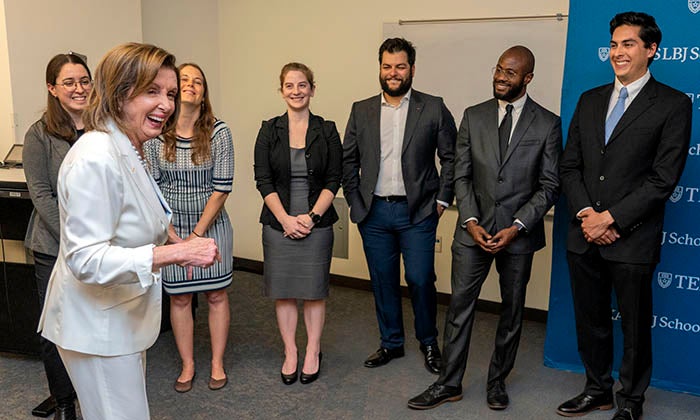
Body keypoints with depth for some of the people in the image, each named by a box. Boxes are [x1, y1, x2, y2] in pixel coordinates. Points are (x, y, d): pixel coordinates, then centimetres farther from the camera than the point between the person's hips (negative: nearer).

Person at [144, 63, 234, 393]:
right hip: (172, 227, 1)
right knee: (179, 297, 10)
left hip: (212, 226, 0)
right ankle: (187, 365, 27)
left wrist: (197, 235, -12)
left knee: (216, 294, 9)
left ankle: (217, 363, 26)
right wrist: (173, 236, -10)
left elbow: (222, 188, -10)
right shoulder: (155, 134, -7)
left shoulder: (218, 132, -10)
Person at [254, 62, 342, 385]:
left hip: (316, 223, 0)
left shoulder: (326, 131, 2)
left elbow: (333, 180, -1)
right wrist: (285, 219, -11)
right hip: (278, 223, 1)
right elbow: (263, 180, -2)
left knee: (314, 289, 7)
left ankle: (313, 353, 23)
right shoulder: (269, 130, 2)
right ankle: (290, 353, 22)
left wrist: (312, 216, -12)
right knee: (283, 289, 7)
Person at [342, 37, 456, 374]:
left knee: (420, 280, 0)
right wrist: (355, 202, 3)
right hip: (374, 213, 3)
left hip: (417, 213, -2)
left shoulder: (433, 109, 0)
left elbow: (451, 157, 2)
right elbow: (348, 160, 10)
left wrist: (442, 199, -3)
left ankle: (429, 343, 24)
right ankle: (391, 343, 30)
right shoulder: (361, 111, 7)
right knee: (383, 281, 12)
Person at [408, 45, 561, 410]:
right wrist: (471, 223, -8)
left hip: (519, 233, -1)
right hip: (474, 230, 1)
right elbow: (461, 176, 3)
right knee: (459, 307, 4)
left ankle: (497, 381, 30)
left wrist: (517, 227, -13)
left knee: (512, 312, 12)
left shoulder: (547, 124, -1)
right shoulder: (473, 117, 4)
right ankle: (449, 383, 17)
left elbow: (549, 185, -3)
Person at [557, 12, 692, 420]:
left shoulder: (673, 104, -5)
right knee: (591, 321, 17)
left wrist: (612, 218, -15)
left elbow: (663, 178, -12)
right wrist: (584, 212, -7)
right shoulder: (590, 100, 11)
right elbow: (570, 165, 8)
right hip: (585, 235, 5)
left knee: (635, 326, 11)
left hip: (632, 239, -4)